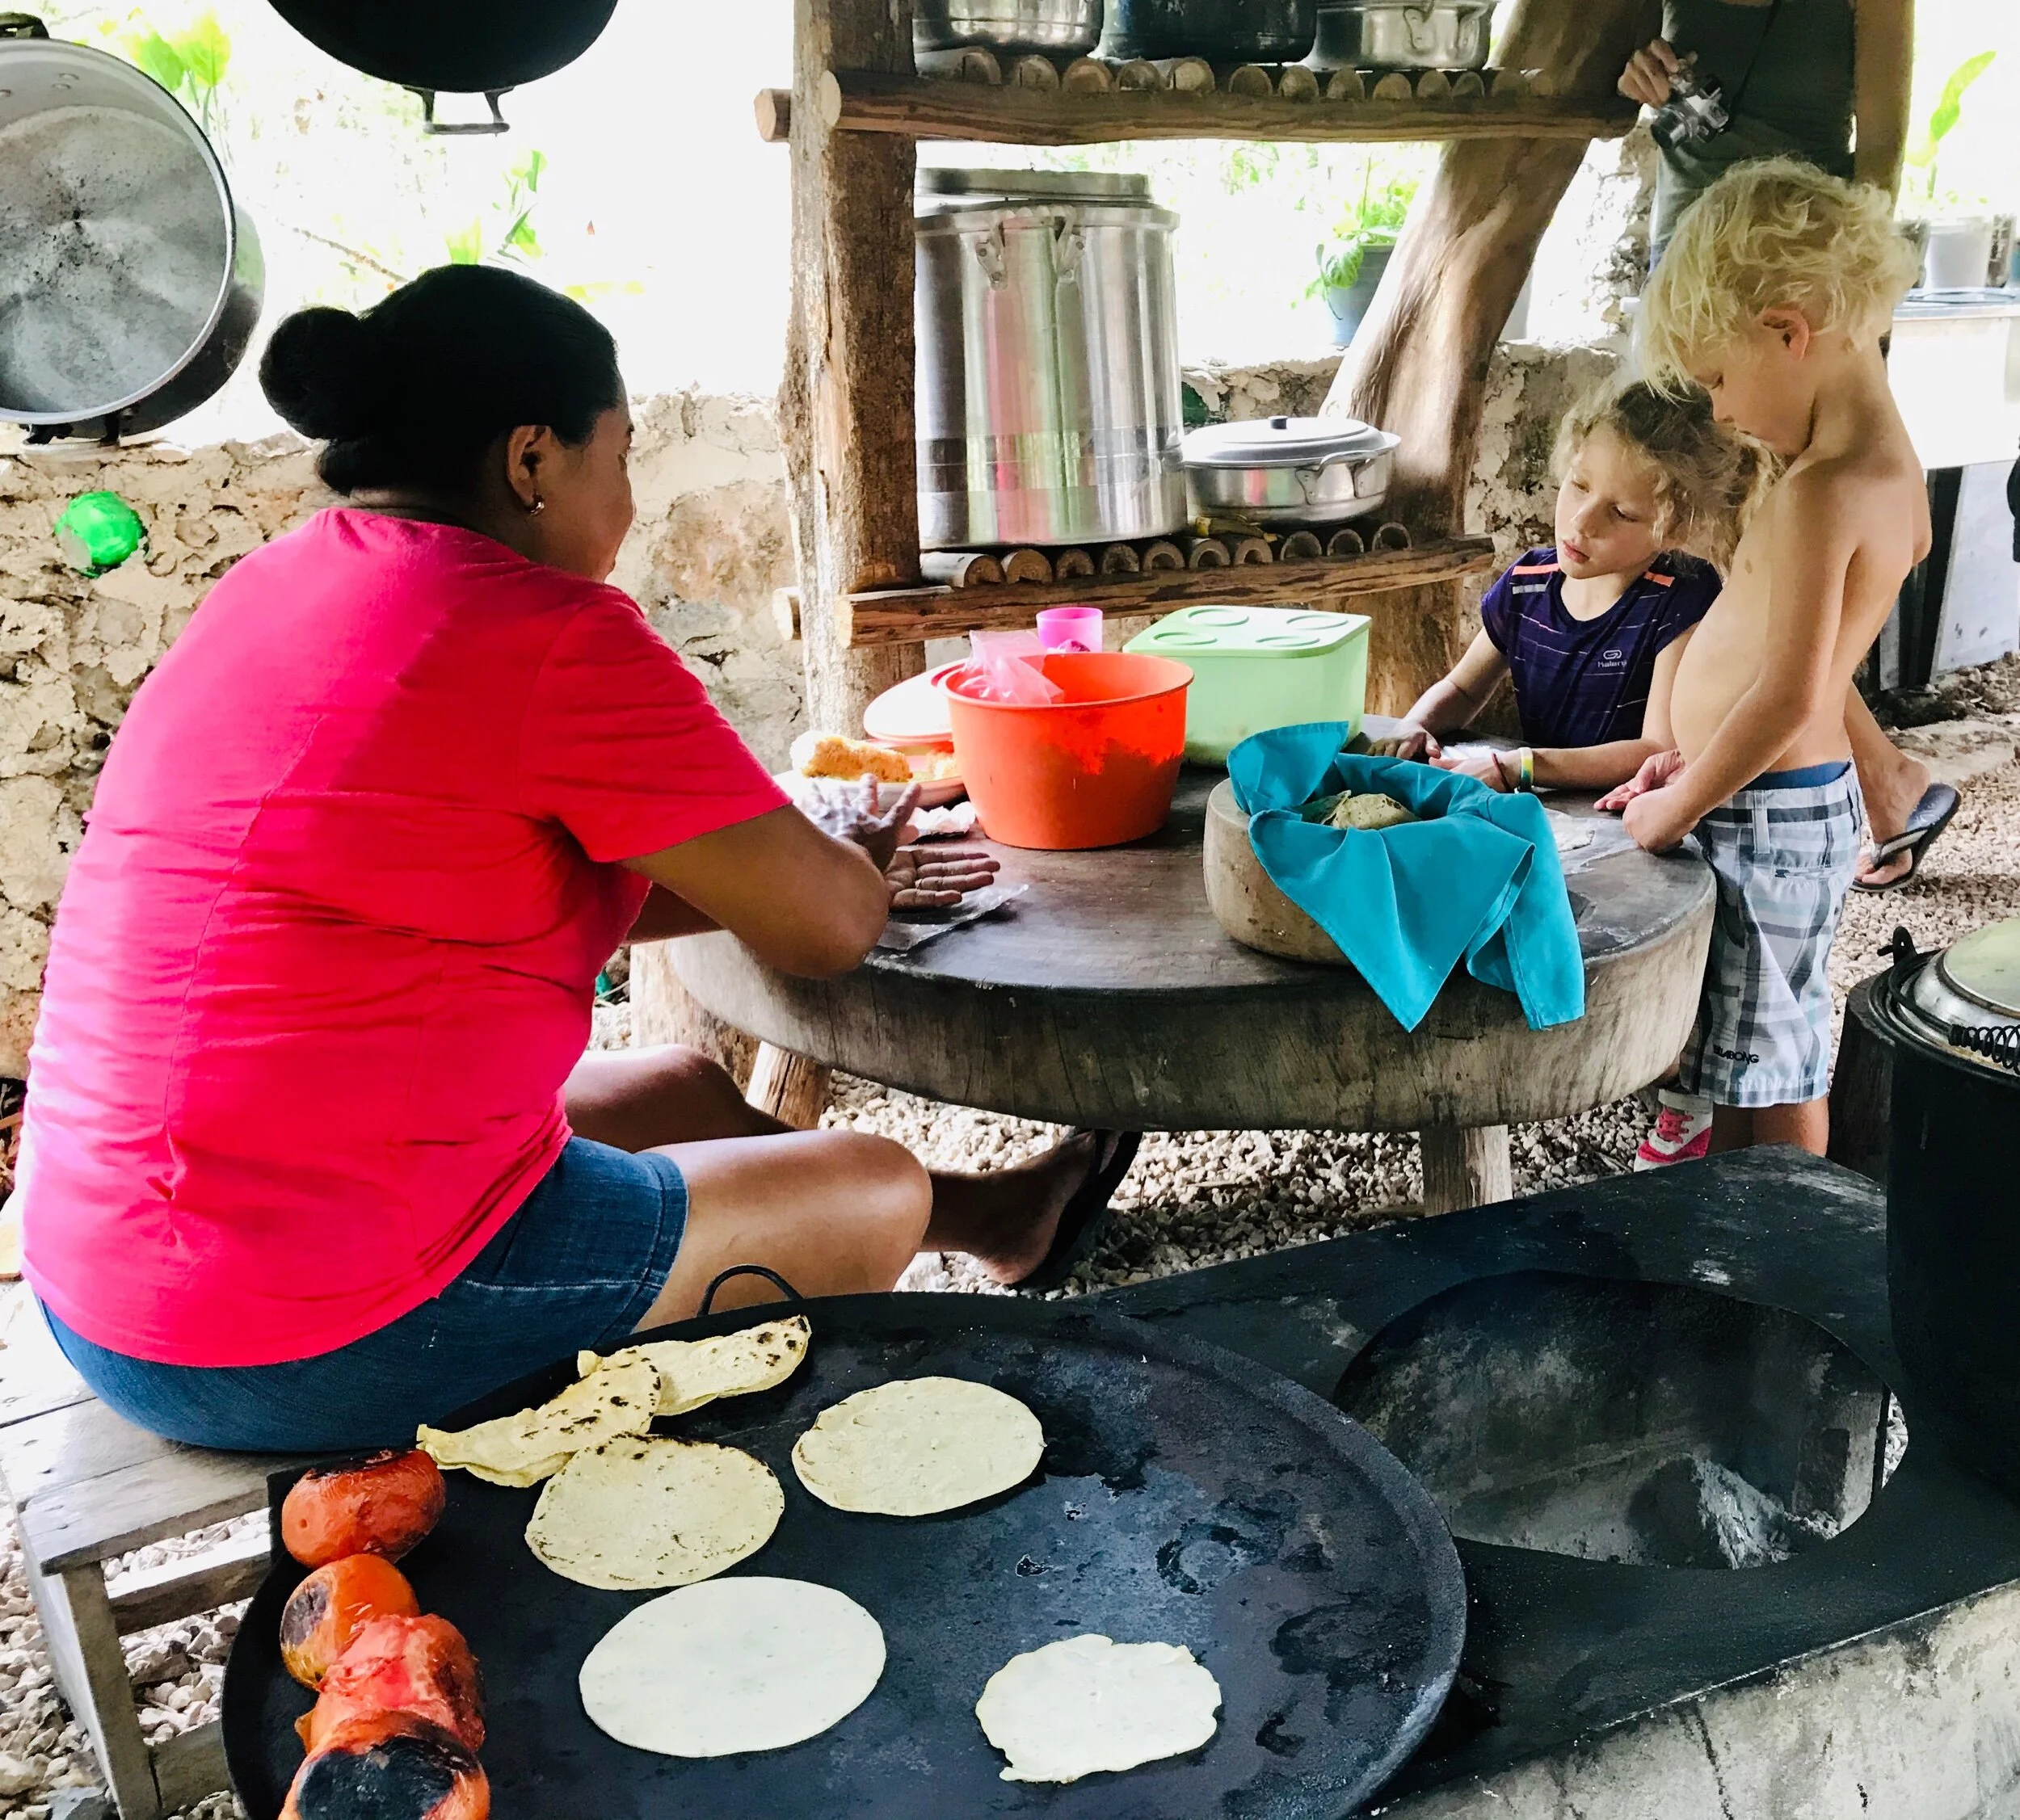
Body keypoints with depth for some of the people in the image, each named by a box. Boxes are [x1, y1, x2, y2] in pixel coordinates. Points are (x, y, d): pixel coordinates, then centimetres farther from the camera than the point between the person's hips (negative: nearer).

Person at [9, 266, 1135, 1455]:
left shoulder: (275, 588, 9)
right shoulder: (551, 632, -19)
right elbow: (828, 930, -13)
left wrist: (837, 869, 17)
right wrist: (851, 860, 13)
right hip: (332, 1349, -9)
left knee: (681, 1092, 28)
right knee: (874, 1191, 10)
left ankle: (989, 1212, 48)